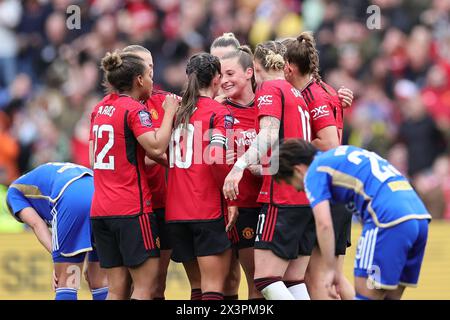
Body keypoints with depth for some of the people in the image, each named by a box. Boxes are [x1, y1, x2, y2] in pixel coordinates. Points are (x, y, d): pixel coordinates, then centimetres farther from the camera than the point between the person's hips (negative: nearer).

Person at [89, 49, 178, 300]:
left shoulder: (100, 109, 14)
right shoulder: (135, 110, -9)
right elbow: (156, 148, -22)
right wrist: (169, 113, -10)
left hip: (100, 209, 8)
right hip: (132, 209, -8)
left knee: (118, 288, 8)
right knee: (146, 286, -4)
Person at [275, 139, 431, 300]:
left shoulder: (314, 171, 6)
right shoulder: (344, 153, 31)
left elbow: (323, 224, -6)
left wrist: (330, 269, 1)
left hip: (389, 220, -8)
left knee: (366, 296, -1)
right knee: (391, 296, 14)